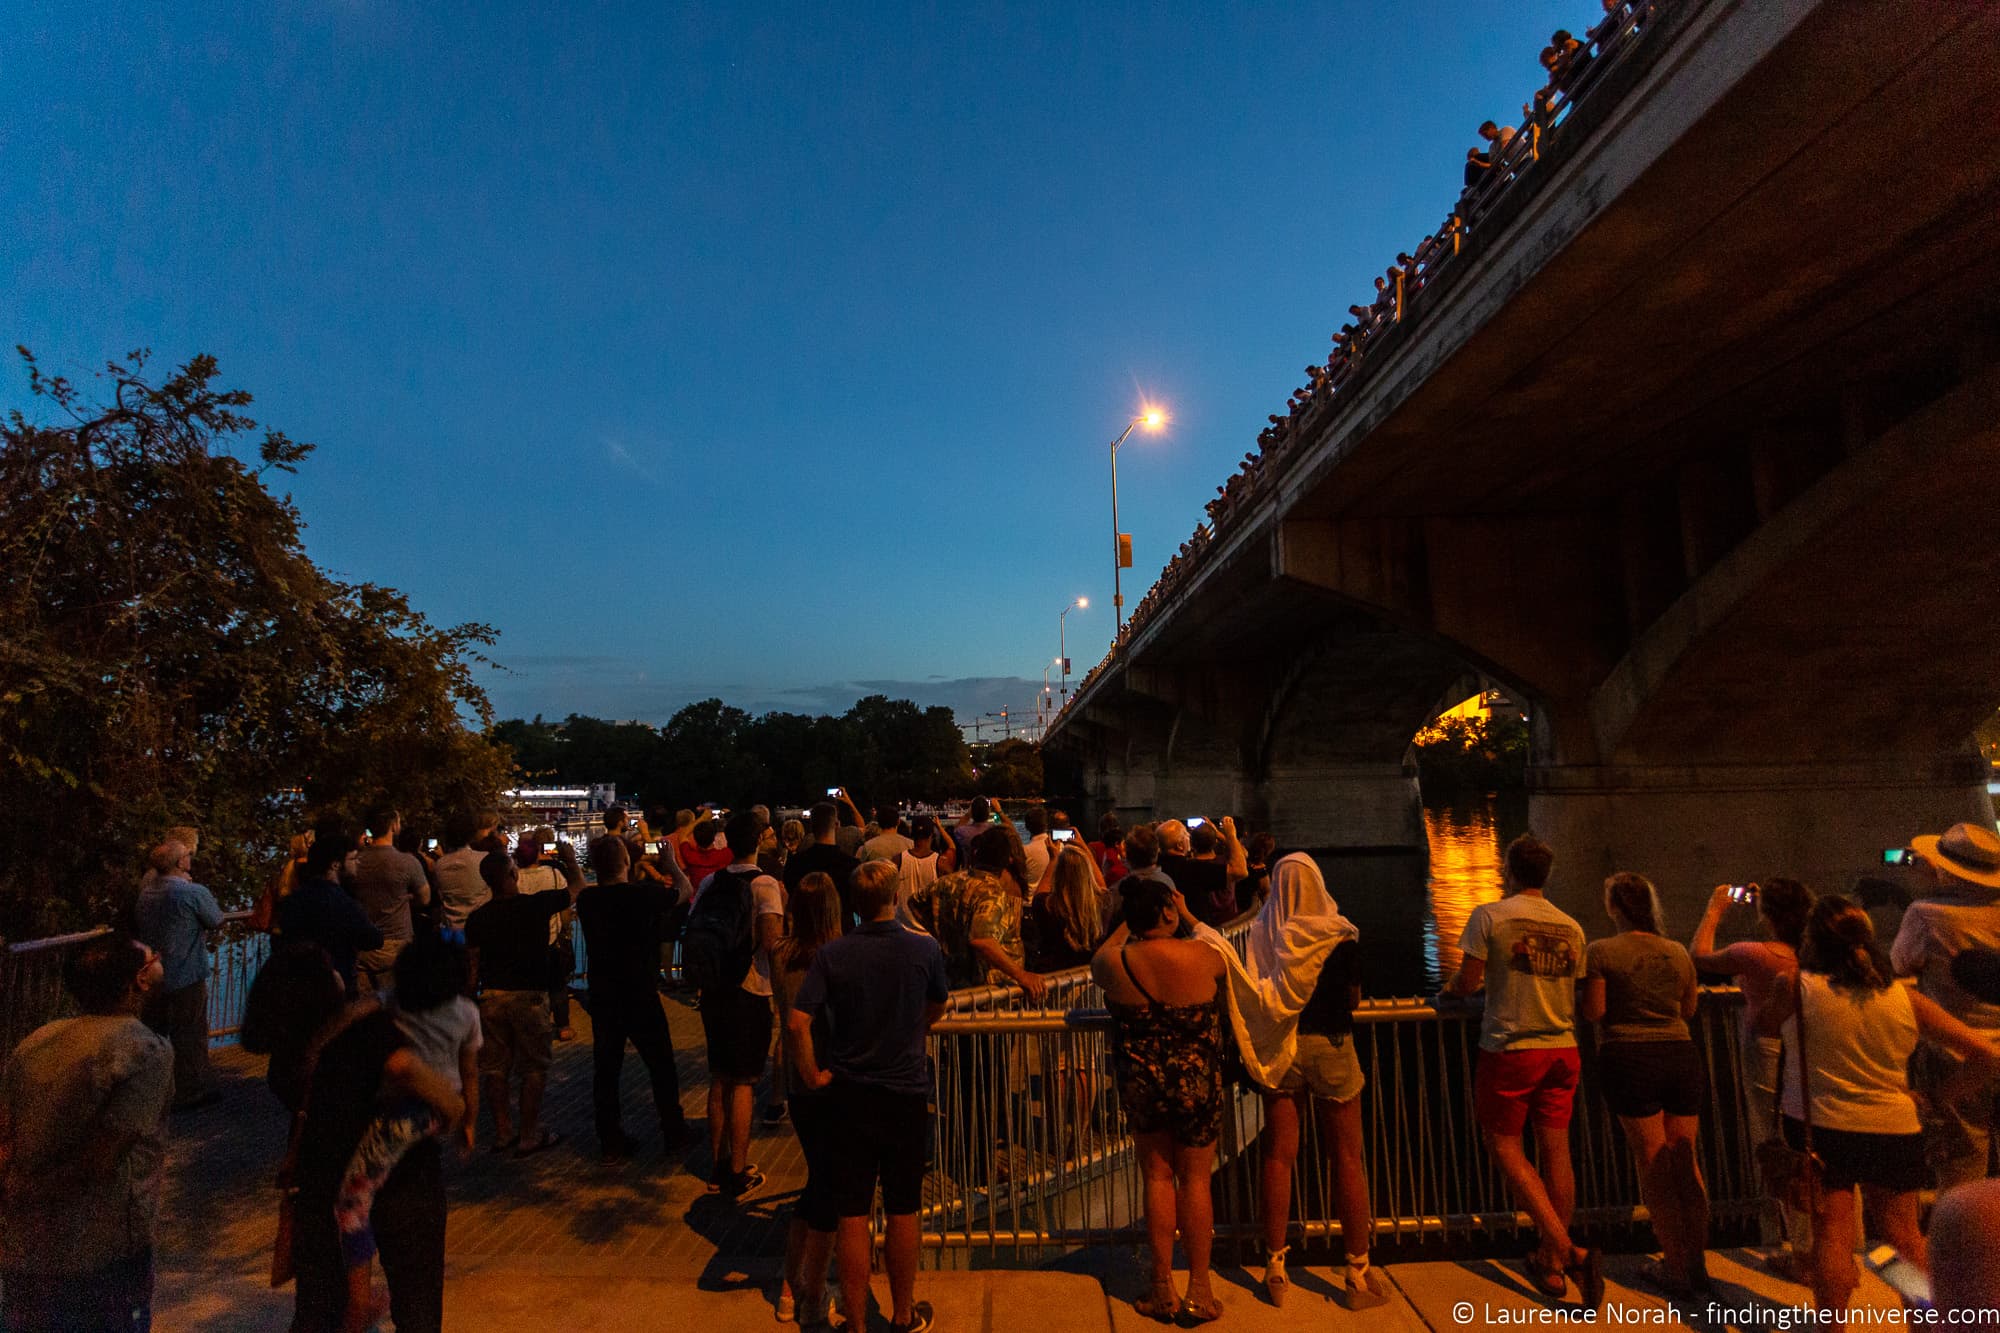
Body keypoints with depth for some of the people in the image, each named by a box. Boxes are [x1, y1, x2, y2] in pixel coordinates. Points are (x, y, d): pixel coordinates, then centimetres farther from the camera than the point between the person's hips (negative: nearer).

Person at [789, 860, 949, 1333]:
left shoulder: (831, 953, -12)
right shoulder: (924, 948, -10)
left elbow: (797, 1022, -19)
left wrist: (812, 1075, -6)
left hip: (847, 1095, 0)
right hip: (907, 1094, 0)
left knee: (851, 1215, 11)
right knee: (902, 1211, 16)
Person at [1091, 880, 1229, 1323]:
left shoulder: (1116, 962, -15)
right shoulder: (1201, 954, -18)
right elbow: (1225, 966, 8)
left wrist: (1131, 921, 16)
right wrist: (1188, 917, 18)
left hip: (1139, 1083, 1)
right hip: (1196, 1083, -1)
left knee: (1158, 1177, 16)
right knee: (1195, 1180, 14)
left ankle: (1163, 1289, 25)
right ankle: (1199, 1292, 25)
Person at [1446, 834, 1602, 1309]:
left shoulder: (1490, 915, -9)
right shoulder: (1571, 927, 5)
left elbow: (1469, 980, -10)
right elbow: (1575, 989, 12)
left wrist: (1451, 987, 12)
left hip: (1509, 1047, -5)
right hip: (1562, 1049, 5)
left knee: (1504, 1146, 7)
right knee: (1555, 1150, 12)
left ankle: (1565, 1249, -5)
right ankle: (1552, 1265, 21)